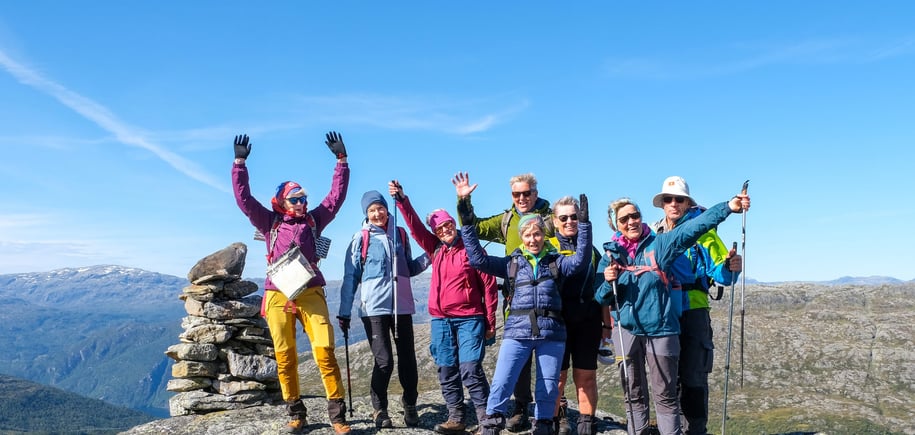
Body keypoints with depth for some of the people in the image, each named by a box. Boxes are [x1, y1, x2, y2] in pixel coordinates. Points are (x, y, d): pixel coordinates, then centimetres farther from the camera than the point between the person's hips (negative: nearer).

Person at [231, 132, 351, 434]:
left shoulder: (313, 220, 14)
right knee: (285, 358, 3)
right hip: (278, 295, 1)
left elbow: (336, 196, 13)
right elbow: (244, 199, 7)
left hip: (311, 293, 0)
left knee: (325, 353, -9)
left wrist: (341, 160, 10)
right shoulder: (270, 222, 12)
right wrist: (240, 162, 3)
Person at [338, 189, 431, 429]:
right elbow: (351, 277, 1)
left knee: (407, 358, 5)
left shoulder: (400, 234, 9)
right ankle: (380, 410, 12)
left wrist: (429, 256, 1)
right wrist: (345, 312, -1)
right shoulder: (361, 238, 0)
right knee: (384, 360, -6)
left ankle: (410, 405, 23)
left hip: (402, 306, 3)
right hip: (375, 307, -3)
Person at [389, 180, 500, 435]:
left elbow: (489, 286, -3)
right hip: (441, 320, 5)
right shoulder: (435, 249, 10)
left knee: (470, 369, -11)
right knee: (447, 372, 7)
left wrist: (490, 321, -6)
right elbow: (415, 226, 4)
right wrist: (402, 200, -10)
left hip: (469, 319, -5)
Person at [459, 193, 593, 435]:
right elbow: (478, 259, 3)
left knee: (548, 386, 8)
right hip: (517, 332, -1)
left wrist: (584, 224, -14)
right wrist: (467, 225, -2)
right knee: (502, 382, -9)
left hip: (551, 333, 1)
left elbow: (580, 261, -7)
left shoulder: (556, 262, 9)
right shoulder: (511, 263, 9)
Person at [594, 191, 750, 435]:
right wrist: (608, 282, -14)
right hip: (627, 331, 3)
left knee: (665, 395, 3)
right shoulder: (610, 254, 8)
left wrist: (727, 207, -24)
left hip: (660, 330, -2)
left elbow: (694, 227, -13)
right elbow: (602, 299, 7)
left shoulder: (659, 244, 0)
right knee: (634, 395, 11)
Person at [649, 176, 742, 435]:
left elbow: (718, 272, -7)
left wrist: (729, 268, -29)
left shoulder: (702, 232, -3)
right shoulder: (653, 233, 9)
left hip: (694, 313, -4)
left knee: (694, 378, -2)